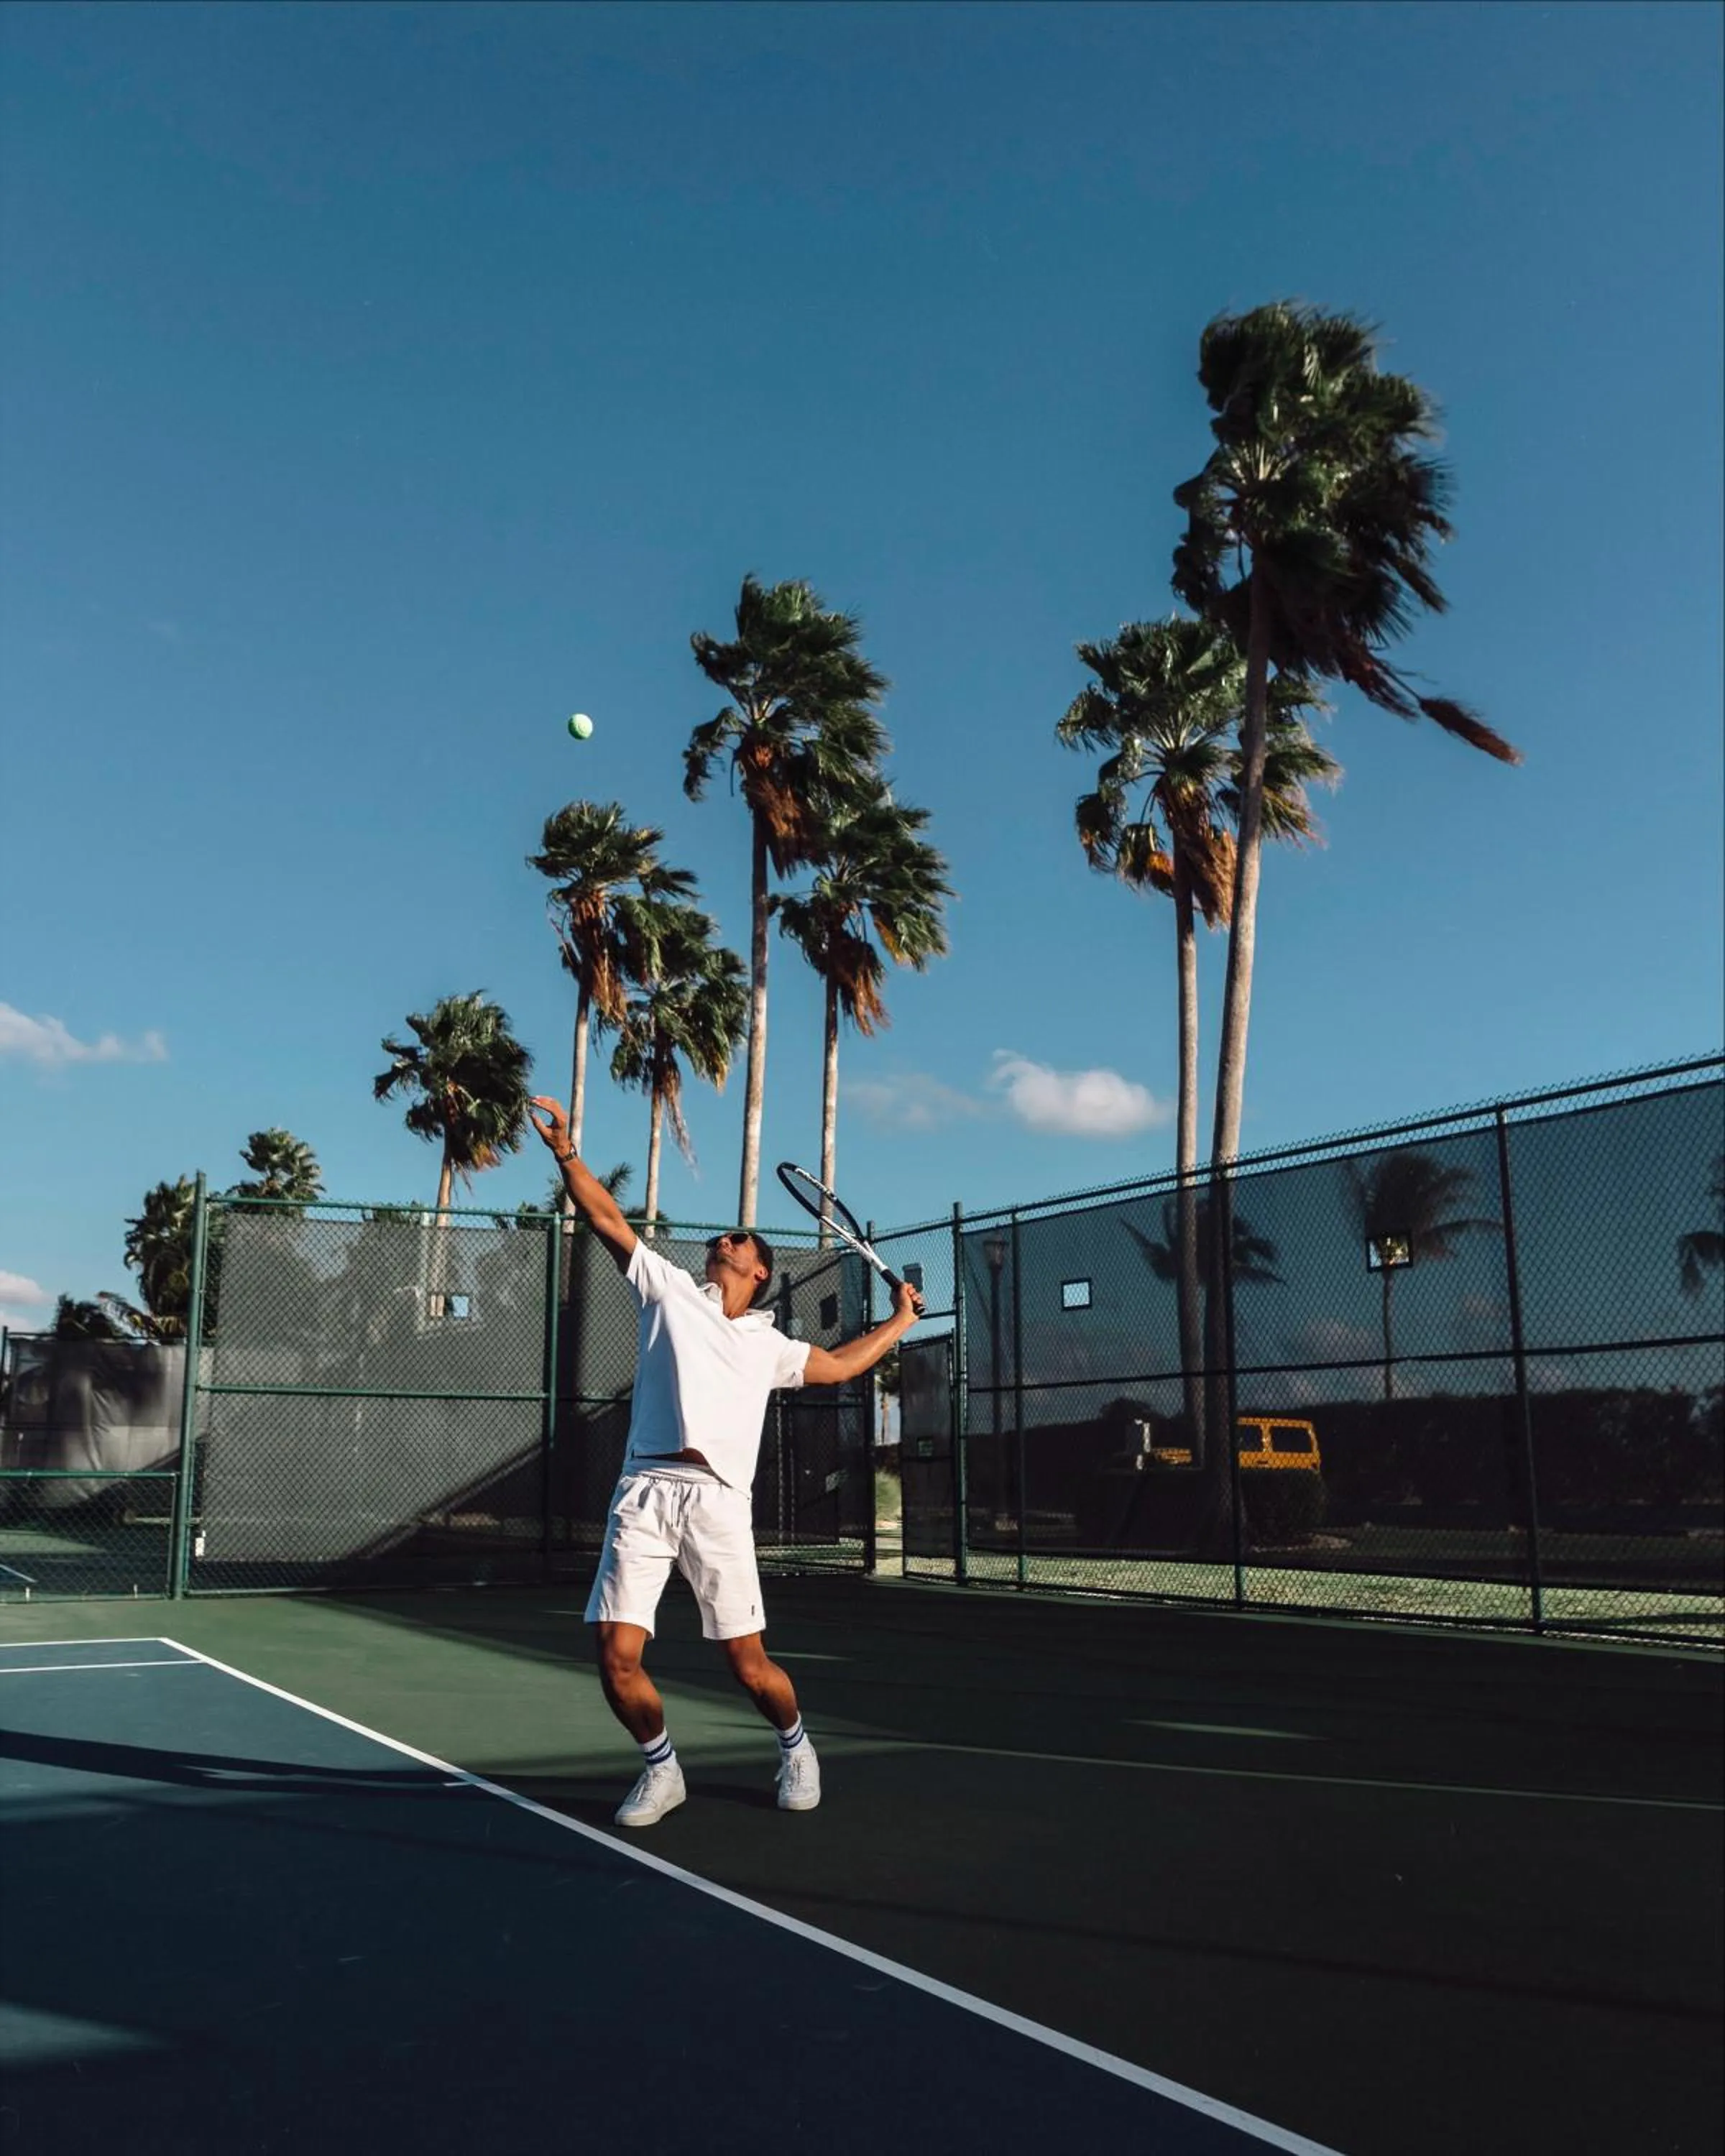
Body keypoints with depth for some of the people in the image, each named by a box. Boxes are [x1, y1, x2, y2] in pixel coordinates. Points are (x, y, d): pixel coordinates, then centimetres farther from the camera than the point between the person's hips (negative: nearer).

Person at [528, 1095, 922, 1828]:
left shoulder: (768, 1346, 21)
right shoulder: (671, 1290, 16)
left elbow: (840, 1365, 33)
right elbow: (610, 1222, 11)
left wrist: (900, 1320, 34)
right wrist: (565, 1153, 4)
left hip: (717, 1501, 1)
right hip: (644, 1492, 0)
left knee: (749, 1666, -2)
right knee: (617, 1660, -7)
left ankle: (796, 1748, 29)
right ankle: (661, 1768, 21)